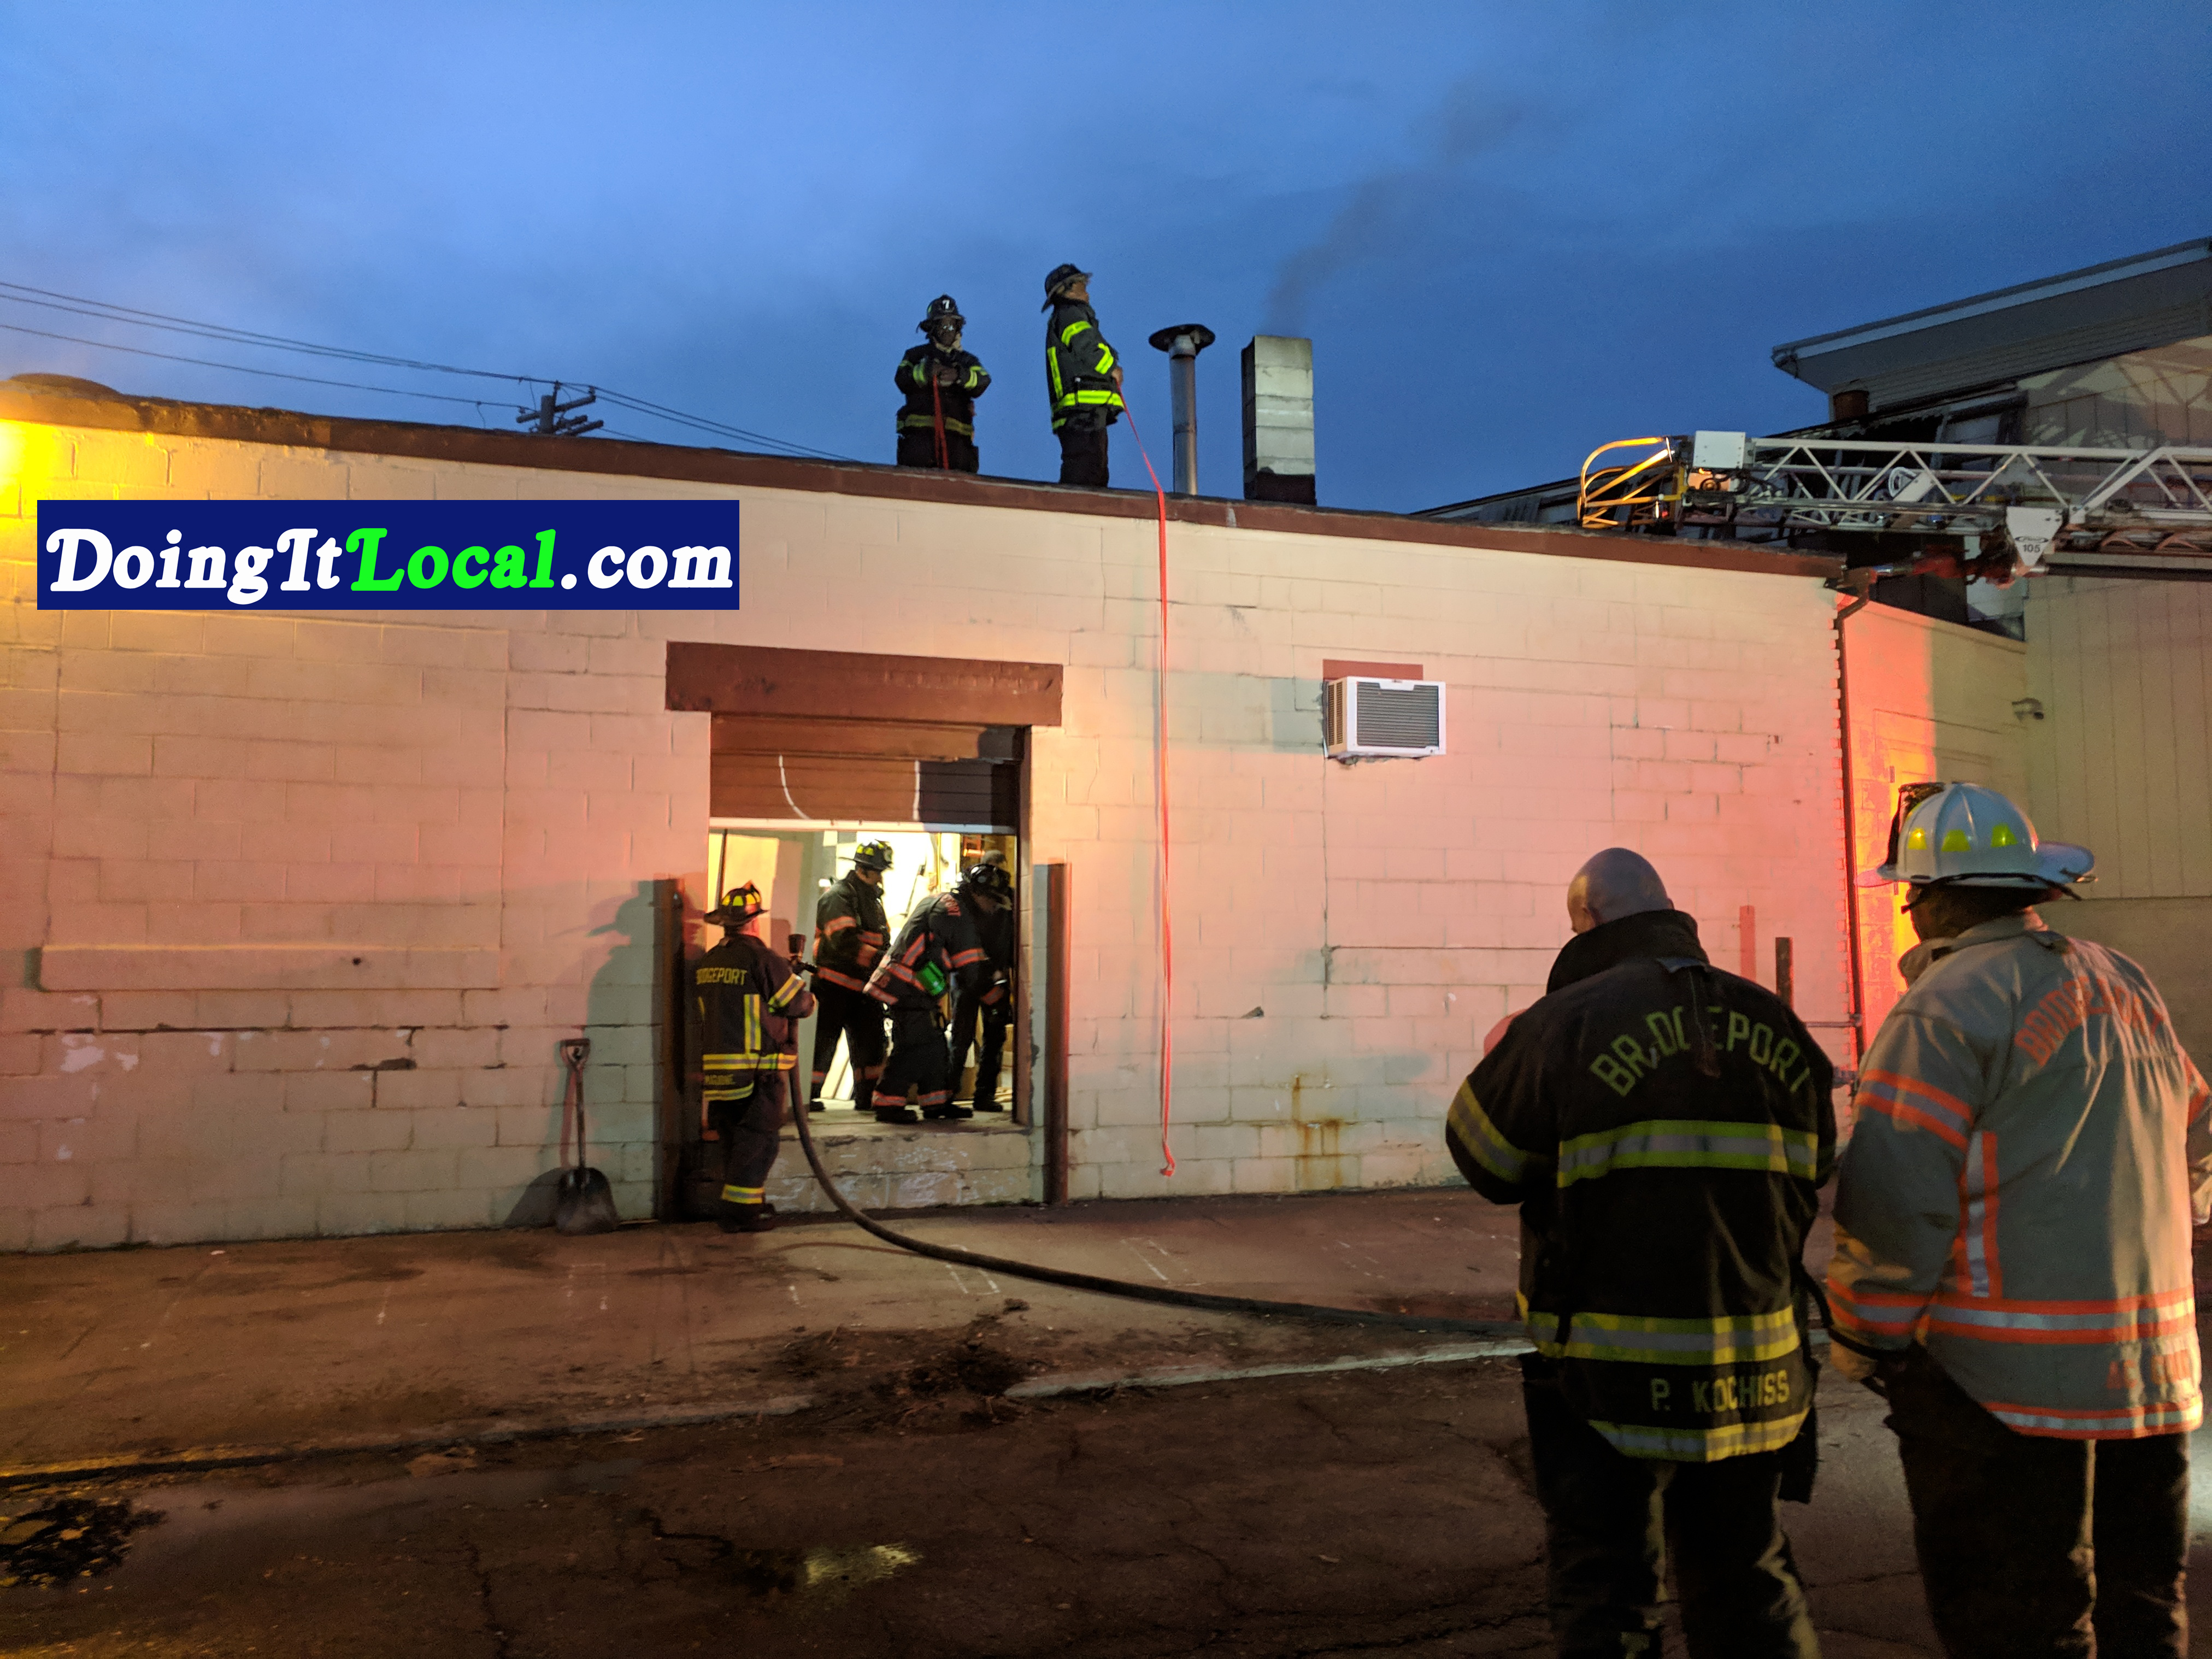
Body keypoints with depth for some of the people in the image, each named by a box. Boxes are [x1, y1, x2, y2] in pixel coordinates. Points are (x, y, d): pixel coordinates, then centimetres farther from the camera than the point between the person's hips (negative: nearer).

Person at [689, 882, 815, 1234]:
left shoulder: (704, 965, 7)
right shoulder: (763, 960, -15)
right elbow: (801, 1004, -8)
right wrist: (807, 996, 12)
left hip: (717, 1069, 7)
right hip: (758, 1071, -7)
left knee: (734, 1138, 16)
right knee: (758, 1139, 0)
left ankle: (745, 1204, 24)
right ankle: (741, 1210, 0)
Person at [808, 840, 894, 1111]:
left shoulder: (873, 900, 17)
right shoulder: (837, 896, -12)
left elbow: (881, 941, 22)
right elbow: (844, 941, -25)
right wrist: (878, 958, -30)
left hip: (863, 986, 8)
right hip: (835, 984, -8)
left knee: (870, 1039, 7)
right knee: (824, 1041, -3)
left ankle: (866, 1094, 15)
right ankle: (807, 1095, 5)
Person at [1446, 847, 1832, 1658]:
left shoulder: (1566, 1022, -13)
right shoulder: (1775, 1025, 4)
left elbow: (1484, 1159, -4)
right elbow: (1813, 1182, 11)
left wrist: (1504, 1058, 13)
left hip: (1615, 1376, -5)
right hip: (1755, 1371, 5)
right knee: (1749, 1587, 22)